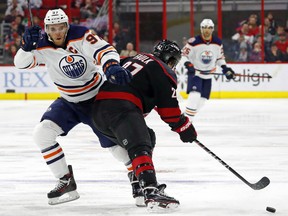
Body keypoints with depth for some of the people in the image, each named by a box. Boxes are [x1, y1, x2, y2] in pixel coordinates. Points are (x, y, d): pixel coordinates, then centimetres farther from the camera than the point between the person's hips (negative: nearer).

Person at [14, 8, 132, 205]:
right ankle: (66, 182, -6)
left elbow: (105, 50, -34)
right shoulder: (43, 46, -13)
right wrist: (27, 45, -41)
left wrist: (112, 67, -56)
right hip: (69, 103, 3)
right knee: (42, 133, -14)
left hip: (98, 98, -3)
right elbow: (21, 63, -20)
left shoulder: (81, 36, -22)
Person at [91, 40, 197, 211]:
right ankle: (151, 192, -46)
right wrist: (184, 127, 15)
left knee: (147, 137, 26)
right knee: (140, 147, -25)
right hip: (121, 108, -9)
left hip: (99, 107, 9)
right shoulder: (165, 71, 7)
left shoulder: (135, 59, 31)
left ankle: (144, 184, 23)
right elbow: (168, 107, 3)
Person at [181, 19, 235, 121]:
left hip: (208, 75, 6)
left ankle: (188, 116, 23)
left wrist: (225, 68, 1)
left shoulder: (218, 42, -4)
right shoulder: (194, 42, -19)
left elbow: (220, 56, 11)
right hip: (195, 73, -6)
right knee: (194, 95, -23)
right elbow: (183, 54, -13)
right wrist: (188, 64, -28)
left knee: (202, 99, 7)